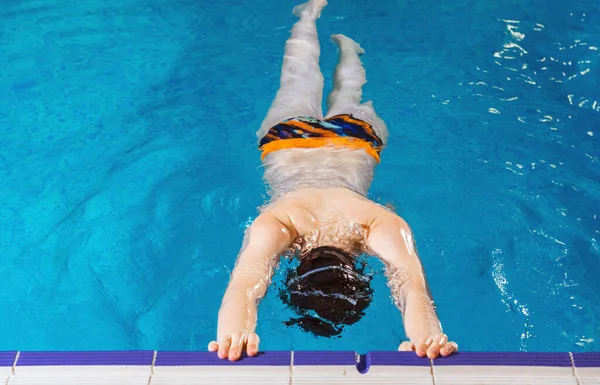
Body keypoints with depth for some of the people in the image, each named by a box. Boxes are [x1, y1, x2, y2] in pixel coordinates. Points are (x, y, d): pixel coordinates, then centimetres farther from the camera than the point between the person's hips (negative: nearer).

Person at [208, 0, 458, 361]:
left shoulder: (380, 225, -47)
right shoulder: (277, 225, -47)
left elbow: (413, 283, -58)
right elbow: (244, 284, -59)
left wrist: (425, 334, -77)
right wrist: (236, 331, -79)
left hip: (355, 140, 0)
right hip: (288, 141, 0)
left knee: (349, 100, 35)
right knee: (301, 85, 32)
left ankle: (346, 47, 64)